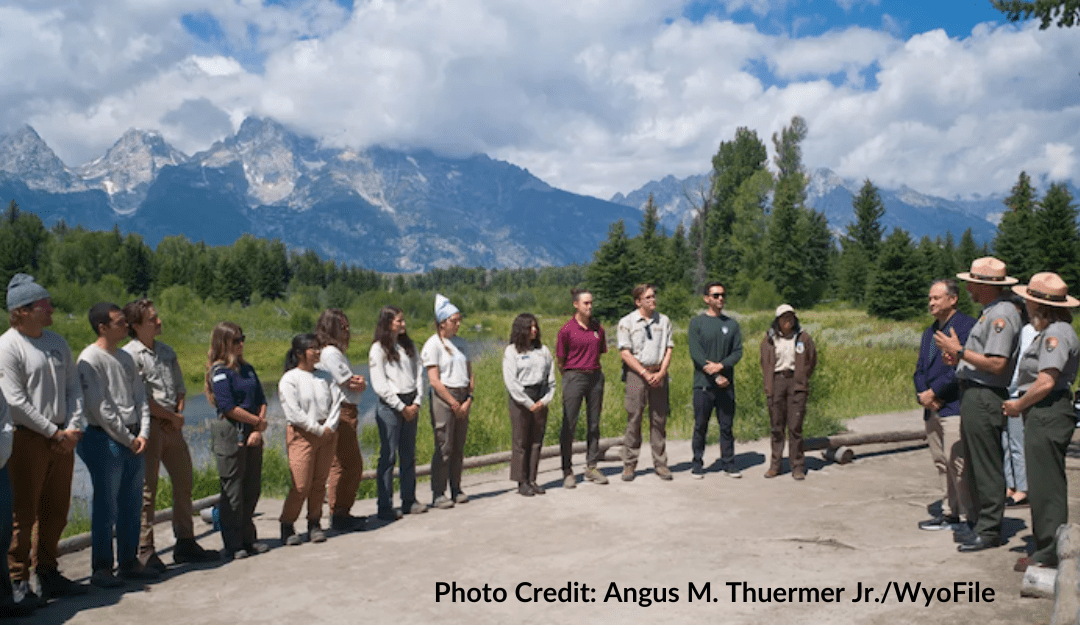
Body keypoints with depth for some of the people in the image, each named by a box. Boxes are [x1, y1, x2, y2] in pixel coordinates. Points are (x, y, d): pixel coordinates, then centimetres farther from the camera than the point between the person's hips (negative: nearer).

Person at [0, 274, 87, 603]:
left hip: (62, 439, 7)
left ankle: (48, 573, 26)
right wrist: (54, 433, -13)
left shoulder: (57, 341, 12)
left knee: (55, 512, 13)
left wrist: (74, 427, -2)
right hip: (27, 439, -7)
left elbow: (74, 387, 12)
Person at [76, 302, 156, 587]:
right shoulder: (90, 359, -10)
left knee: (132, 504, 11)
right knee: (106, 506, -2)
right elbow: (99, 407, -14)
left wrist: (142, 433, -1)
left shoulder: (125, 358, 14)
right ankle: (102, 568, 8)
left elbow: (140, 397, 13)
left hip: (133, 440, 7)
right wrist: (126, 438, -11)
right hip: (104, 439, -7)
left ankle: (129, 561, 22)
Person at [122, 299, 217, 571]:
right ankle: (145, 551, 6)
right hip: (149, 426, -7)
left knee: (184, 484, 11)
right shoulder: (129, 355, -9)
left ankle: (185, 543, 22)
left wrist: (178, 415, 0)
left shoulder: (166, 351, 14)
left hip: (173, 425, 8)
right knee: (147, 489, -3)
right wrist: (172, 417, -7)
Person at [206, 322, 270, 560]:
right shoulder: (220, 372, -9)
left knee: (252, 488, 11)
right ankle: (233, 546, 6)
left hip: (252, 434, 7)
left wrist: (258, 431, -4)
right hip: (230, 433, -7)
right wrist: (259, 422, -8)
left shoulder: (247, 369, 14)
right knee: (233, 491, -2)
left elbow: (261, 401, 10)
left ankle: (248, 539, 23)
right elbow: (229, 408, -16)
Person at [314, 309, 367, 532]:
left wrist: (357, 381, -5)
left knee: (354, 465, 14)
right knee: (342, 465, -5)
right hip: (340, 413, -10)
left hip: (347, 414, 10)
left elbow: (359, 384, 16)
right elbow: (352, 385, -13)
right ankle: (338, 516, 3)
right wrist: (357, 383, 7)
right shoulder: (330, 353, -14)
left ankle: (343, 513, 22)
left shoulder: (336, 352, 18)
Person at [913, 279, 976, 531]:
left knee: (958, 463, -9)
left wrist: (932, 393, -13)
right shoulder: (929, 332, 20)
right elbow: (920, 369, 18)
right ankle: (949, 512, 19)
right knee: (941, 463, 12)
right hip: (932, 408, 9)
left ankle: (971, 517, -2)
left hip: (954, 407, -8)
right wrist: (922, 394, -1)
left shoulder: (966, 326, -7)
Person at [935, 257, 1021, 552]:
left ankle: (989, 530, 4)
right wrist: (959, 358, 9)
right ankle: (980, 521, 26)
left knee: (987, 466, -4)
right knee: (975, 463, 16)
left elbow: (997, 364, -23)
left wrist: (960, 351, -17)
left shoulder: (1002, 315, -16)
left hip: (985, 398, -11)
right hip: (974, 394, 11)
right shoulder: (990, 313, 17)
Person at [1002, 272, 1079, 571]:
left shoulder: (1056, 333, -15)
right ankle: (1046, 548, 24)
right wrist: (1022, 404, 10)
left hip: (1048, 415, -10)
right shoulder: (1051, 331, 16)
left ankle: (1049, 555, 3)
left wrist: (1019, 405, -10)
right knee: (1043, 483, 15)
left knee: (1046, 485, -4)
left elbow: (1046, 382, -22)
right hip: (1044, 414, 10)